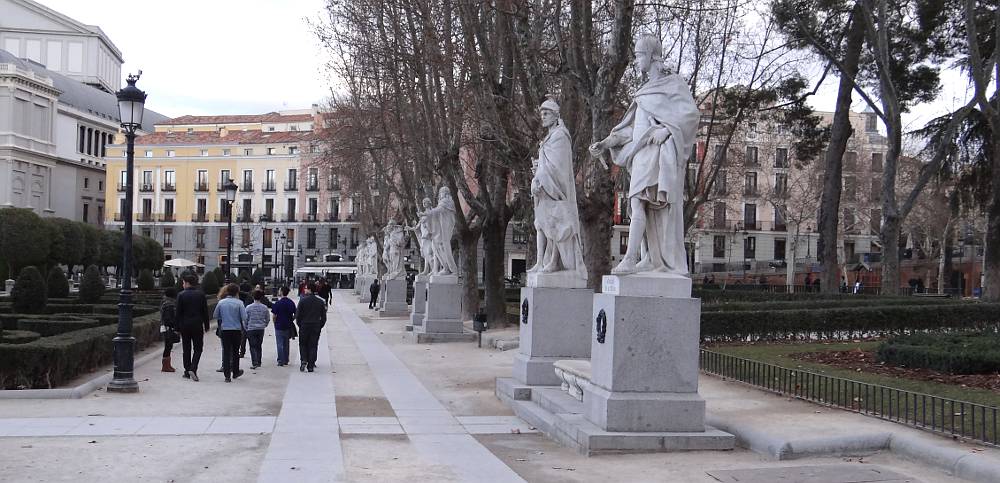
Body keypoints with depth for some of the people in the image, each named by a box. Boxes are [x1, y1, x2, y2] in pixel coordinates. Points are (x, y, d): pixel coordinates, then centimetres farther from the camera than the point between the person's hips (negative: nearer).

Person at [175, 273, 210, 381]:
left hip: (185, 325, 0)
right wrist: (206, 326, 8)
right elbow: (205, 312, 1)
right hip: (197, 325, 0)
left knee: (186, 349, 10)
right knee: (198, 348, 5)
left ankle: (187, 372, 12)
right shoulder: (201, 294, -1)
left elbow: (178, 313, -3)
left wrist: (178, 327, 3)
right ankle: (193, 369, -13)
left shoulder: (181, 295, -4)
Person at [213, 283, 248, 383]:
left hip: (224, 330, 1)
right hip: (236, 330, -1)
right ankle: (235, 372, 27)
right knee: (235, 352, 15)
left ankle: (227, 375, -1)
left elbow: (215, 316, 7)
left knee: (226, 352, 3)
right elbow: (244, 317, -13)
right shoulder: (239, 303, -9)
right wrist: (244, 327, 4)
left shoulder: (221, 302, -1)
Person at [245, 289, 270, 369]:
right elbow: (268, 319, 5)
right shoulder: (264, 307, -3)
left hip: (251, 329, -3)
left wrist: (246, 328, 10)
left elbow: (245, 319, -4)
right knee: (258, 346, 15)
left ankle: (254, 363, -13)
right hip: (261, 329, 3)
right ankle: (258, 362, 19)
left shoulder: (248, 307, -9)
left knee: (252, 347, -1)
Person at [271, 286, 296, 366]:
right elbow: (295, 315, 5)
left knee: (280, 344, 2)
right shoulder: (291, 303, 0)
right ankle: (286, 360, 19)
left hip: (279, 326, -4)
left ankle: (281, 361, 1)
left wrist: (275, 323, 6)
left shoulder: (278, 303, -13)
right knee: (286, 344, 14)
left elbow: (274, 315, -10)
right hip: (288, 326, 4)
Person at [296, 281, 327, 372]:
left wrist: (300, 325, 7)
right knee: (313, 346, 7)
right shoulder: (320, 302, 1)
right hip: (316, 327, 2)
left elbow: (298, 315, -7)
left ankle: (303, 360, -5)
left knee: (303, 344, 14)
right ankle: (311, 365, 5)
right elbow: (324, 317, 4)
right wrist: (320, 326, 13)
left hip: (304, 326, -2)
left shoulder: (303, 301, -9)